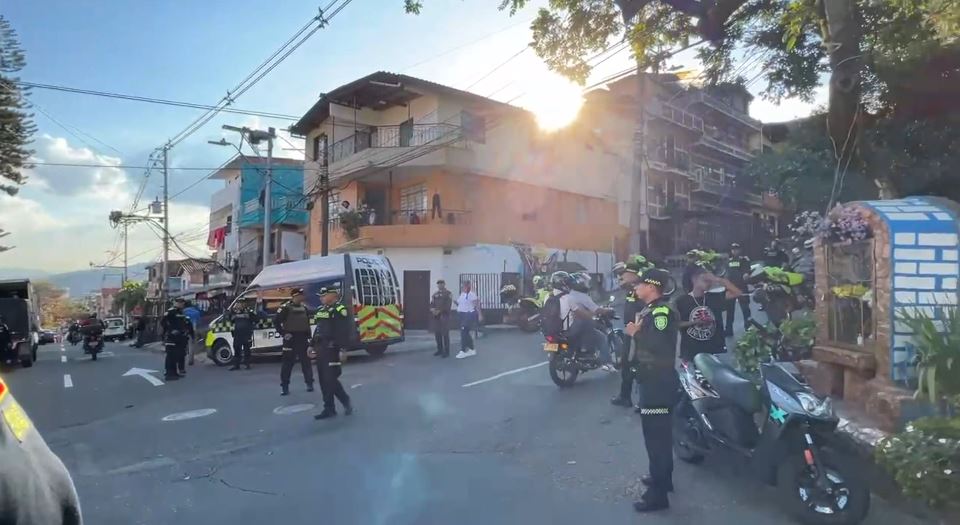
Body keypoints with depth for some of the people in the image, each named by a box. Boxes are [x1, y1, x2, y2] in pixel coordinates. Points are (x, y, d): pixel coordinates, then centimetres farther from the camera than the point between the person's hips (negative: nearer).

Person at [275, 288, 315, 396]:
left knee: (306, 361, 8)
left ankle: (309, 383, 17)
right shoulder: (286, 307, -9)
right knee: (288, 362, -1)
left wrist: (309, 336, 12)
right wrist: (283, 333, -13)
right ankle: (284, 386, 5)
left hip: (303, 338, 5)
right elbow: (277, 321, -9)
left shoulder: (304, 307, 10)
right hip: (290, 338, -5)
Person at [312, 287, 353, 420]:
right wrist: (313, 346, 21)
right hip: (321, 349, 9)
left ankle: (346, 402, 9)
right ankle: (329, 409, 15)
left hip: (332, 349, -9)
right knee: (324, 380, 8)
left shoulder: (340, 309, -12)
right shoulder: (321, 310, 16)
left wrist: (343, 350, -22)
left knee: (331, 379, -9)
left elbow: (344, 332, -18)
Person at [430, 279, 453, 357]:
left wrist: (439, 311, -16)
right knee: (437, 333, 6)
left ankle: (446, 351, -2)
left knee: (445, 333, -8)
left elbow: (448, 306, -10)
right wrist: (432, 309, -10)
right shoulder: (435, 294, 18)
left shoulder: (448, 294, -1)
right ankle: (440, 350, 17)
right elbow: (432, 304, 11)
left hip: (444, 316, -6)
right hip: (436, 316, 6)